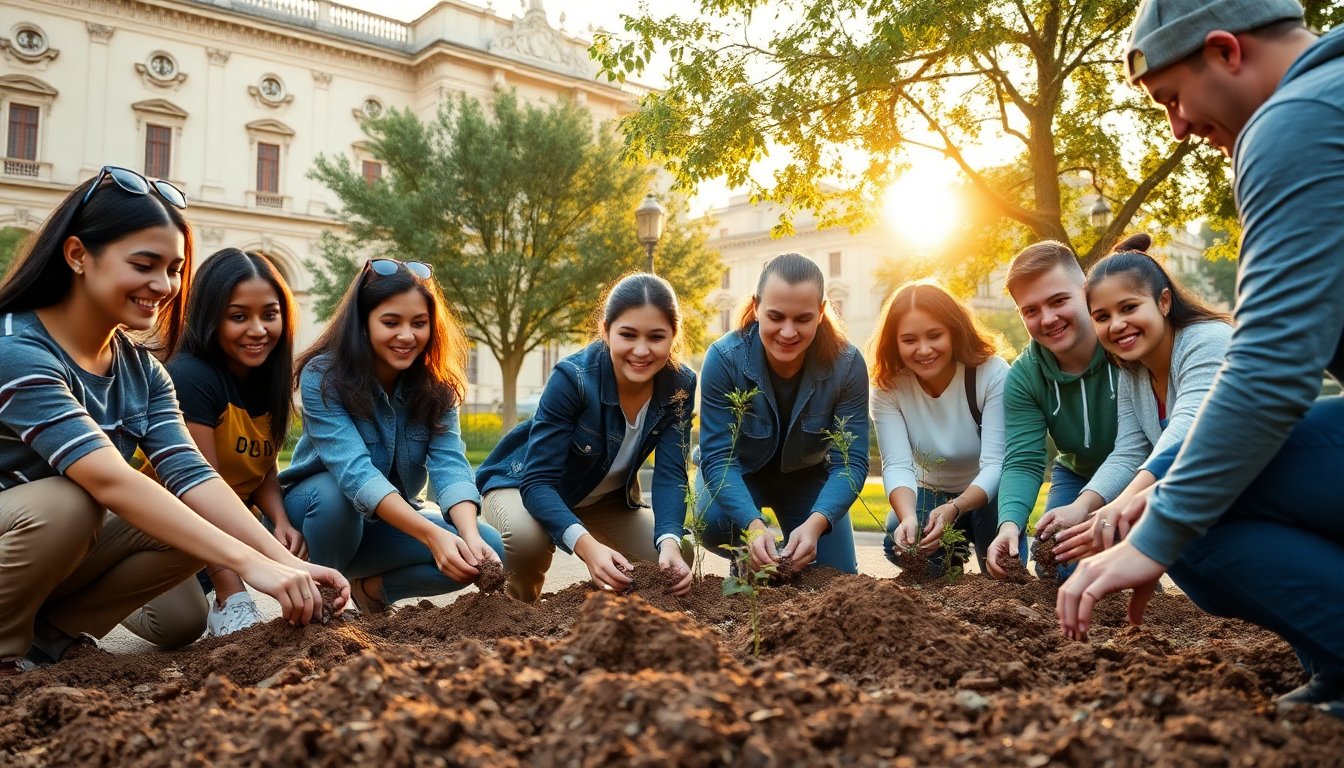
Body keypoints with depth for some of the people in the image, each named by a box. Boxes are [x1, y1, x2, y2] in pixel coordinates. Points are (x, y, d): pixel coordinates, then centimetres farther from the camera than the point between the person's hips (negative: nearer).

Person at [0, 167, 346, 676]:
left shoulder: (140, 370, -3)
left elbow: (190, 474, -16)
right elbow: (110, 480, -37)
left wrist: (286, 561, -31)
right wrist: (249, 564, -45)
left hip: (61, 553, 6)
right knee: (64, 503, -34)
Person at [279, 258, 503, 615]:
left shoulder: (436, 386, -11)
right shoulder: (322, 377, -24)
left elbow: (450, 465, -24)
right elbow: (354, 471, -36)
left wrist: (471, 537, -44)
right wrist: (432, 535, -49)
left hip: (390, 523, 3)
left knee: (490, 547, -20)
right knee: (334, 490, -37)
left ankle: (372, 587, 0)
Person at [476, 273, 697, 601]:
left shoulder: (680, 385, -19)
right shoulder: (573, 378, -33)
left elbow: (670, 475, -22)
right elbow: (538, 481, -35)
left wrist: (670, 542, -43)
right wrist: (587, 545, -52)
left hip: (607, 499, 4)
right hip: (525, 486, -4)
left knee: (675, 561, -13)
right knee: (526, 537, -36)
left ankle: (610, 599, 20)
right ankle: (521, 608, -1)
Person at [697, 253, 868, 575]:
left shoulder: (847, 364, -25)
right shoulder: (724, 359, -30)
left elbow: (850, 461, -27)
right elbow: (718, 456, -31)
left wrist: (815, 523, -46)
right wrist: (753, 524, -49)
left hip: (807, 476, 2)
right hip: (740, 474, -2)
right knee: (716, 522, -33)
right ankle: (748, 567, 3)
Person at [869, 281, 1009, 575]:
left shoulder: (993, 374, -26)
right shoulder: (887, 387, -19)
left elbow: (996, 464, -32)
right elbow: (897, 465, -29)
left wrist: (953, 509, -51)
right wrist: (909, 517, -51)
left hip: (987, 495, -2)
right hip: (930, 495, 2)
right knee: (902, 541, -26)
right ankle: (947, 564, 9)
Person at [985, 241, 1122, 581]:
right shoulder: (1023, 377, -17)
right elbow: (1023, 462, -20)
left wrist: (1084, 506, -51)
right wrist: (1009, 523, -41)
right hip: (1079, 474, 3)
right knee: (1062, 571, -9)